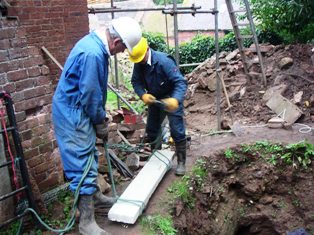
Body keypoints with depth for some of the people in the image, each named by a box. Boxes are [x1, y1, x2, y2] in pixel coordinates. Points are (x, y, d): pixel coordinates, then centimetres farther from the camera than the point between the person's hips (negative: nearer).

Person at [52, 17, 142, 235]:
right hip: (73, 115, -10)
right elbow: (90, 95, -22)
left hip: (79, 112, 10)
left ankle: (95, 195, 42)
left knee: (90, 157, 23)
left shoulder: (95, 43, 6)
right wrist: (101, 122, -7)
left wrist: (101, 117, 15)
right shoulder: (92, 54, -27)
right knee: (83, 165, -5)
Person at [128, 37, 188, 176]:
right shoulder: (138, 64, -12)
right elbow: (136, 81, -6)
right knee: (152, 129, 16)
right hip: (154, 99, 7)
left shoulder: (164, 61, -31)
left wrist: (175, 99, -51)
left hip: (171, 99, -6)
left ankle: (181, 162, 9)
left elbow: (180, 82, -34)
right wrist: (143, 95, -27)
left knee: (177, 131, -6)